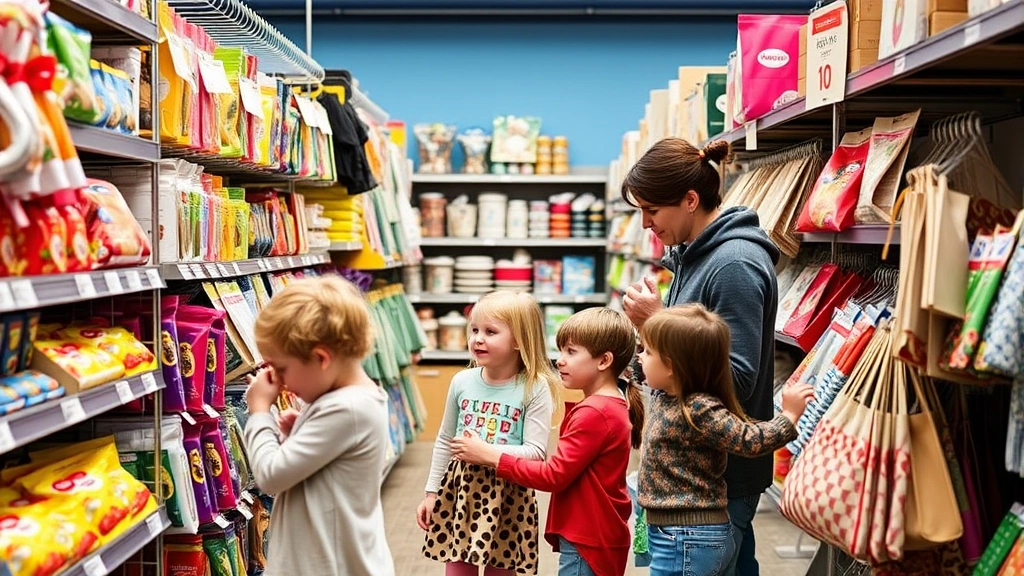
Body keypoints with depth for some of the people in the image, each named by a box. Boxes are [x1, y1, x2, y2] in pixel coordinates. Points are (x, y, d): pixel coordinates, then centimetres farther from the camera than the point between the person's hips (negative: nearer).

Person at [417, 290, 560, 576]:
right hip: (459, 489, 3)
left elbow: (536, 452, -13)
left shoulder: (535, 389, -12)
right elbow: (444, 442, 10)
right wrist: (431, 492, 12)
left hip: (507, 497, -3)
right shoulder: (462, 382, 0)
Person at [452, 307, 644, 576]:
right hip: (603, 537, 10)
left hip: (586, 542, -10)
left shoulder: (593, 413, -21)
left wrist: (491, 456, -15)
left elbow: (554, 476, -21)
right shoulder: (615, 405, 11)